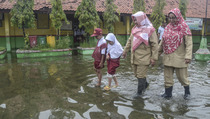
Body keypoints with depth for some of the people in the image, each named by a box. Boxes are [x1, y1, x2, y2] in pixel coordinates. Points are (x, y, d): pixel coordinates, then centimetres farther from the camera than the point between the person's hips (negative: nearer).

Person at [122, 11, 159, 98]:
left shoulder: (149, 30, -9)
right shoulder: (134, 29, 11)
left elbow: (154, 45, -11)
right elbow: (130, 41, 21)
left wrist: (154, 58, -14)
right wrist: (125, 51, 21)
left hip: (143, 58, -7)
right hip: (134, 57, 7)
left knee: (141, 75, 0)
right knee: (136, 74, 16)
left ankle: (139, 92, 15)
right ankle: (145, 84, 41)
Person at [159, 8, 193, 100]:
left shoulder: (184, 27, -6)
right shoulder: (167, 27, 8)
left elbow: (189, 43, -11)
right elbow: (163, 42, 14)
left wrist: (188, 56, -20)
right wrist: (157, 53, 14)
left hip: (179, 57, -4)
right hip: (168, 57, 5)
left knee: (181, 76, 6)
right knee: (168, 76, 9)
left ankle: (187, 92, 29)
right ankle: (168, 93, 23)